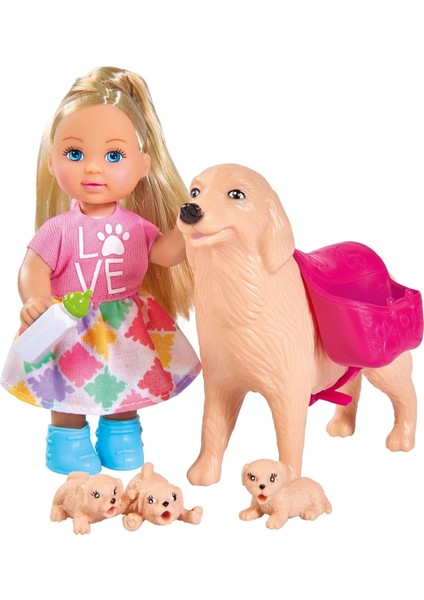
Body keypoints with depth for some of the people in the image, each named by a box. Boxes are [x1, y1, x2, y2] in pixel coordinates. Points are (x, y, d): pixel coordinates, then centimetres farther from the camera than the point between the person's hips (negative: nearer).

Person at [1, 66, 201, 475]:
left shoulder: (135, 224, -5)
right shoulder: (60, 228, -18)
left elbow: (164, 253, -2)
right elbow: (33, 269, -20)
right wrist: (35, 301, -38)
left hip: (127, 329, 4)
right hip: (72, 331, -4)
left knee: (128, 386, 18)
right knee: (69, 395, 10)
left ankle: (120, 433, 39)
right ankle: (67, 441, 32)